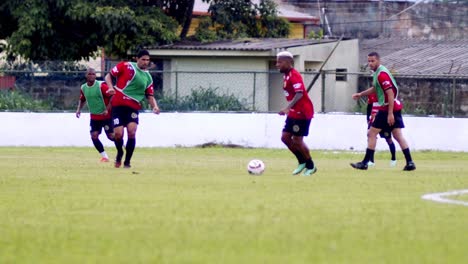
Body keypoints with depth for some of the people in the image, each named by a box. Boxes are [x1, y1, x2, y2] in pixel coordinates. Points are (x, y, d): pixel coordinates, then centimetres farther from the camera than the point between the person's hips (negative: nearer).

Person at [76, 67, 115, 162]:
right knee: (94, 136, -7)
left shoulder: (101, 86, -17)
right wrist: (79, 109, 3)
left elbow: (113, 97, -18)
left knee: (111, 136, -5)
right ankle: (104, 156, 5)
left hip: (106, 116, -5)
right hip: (94, 117, 5)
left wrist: (107, 109, -24)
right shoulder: (83, 88, 1)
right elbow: (82, 100, 20)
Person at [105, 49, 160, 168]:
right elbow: (109, 76, 5)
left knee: (132, 132, -16)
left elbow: (150, 95, 14)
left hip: (133, 107, 2)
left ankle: (127, 161, -2)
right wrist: (111, 88, -12)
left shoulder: (148, 77, 12)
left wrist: (154, 106, -5)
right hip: (118, 105, -2)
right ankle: (120, 153, 24)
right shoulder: (125, 66, 2)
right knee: (118, 134, -10)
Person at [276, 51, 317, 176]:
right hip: (294, 113, 10)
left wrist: (288, 108, -34)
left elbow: (299, 94, -28)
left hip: (302, 113, -10)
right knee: (285, 137, 8)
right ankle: (302, 162, 20)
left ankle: (310, 166, 9)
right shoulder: (286, 76, 12)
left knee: (297, 140, -5)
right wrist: (289, 109, 22)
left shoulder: (294, 76, -18)